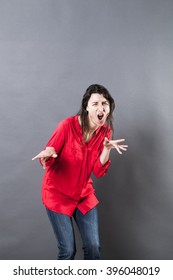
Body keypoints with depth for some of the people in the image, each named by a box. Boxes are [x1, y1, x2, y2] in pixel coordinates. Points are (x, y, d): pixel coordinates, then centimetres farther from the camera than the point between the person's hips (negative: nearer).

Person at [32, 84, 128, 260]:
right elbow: (47, 162, -14)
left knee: (93, 248, 3)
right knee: (68, 250, -2)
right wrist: (48, 153, -38)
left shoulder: (105, 131, -6)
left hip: (85, 194, 5)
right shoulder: (68, 125, -21)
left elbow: (99, 171, -8)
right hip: (58, 194, -4)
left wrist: (107, 149, -24)